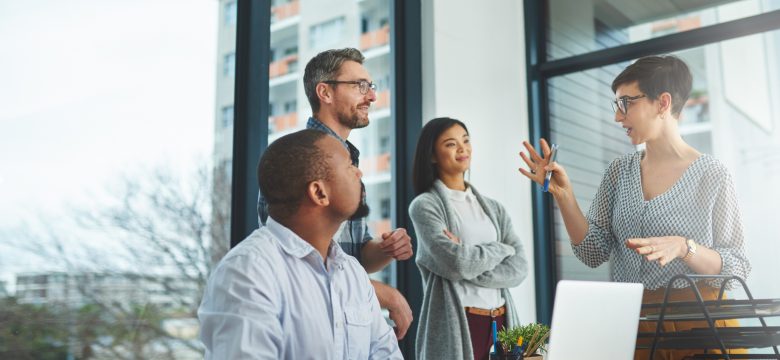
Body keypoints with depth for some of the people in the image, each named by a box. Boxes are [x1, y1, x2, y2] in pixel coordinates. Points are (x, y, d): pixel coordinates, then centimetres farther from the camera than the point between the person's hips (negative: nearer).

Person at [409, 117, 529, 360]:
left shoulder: (493, 208, 11)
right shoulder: (425, 205, -4)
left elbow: (519, 268, -1)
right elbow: (458, 263, -17)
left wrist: (468, 263, -14)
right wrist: (502, 249, -2)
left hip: (501, 323, 5)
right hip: (456, 325, -5)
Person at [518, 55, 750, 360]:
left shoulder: (712, 175, -8)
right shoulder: (619, 171, 4)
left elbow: (736, 269, -10)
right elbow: (593, 252, 0)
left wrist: (684, 248, -27)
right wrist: (563, 195, -11)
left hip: (697, 323, -3)